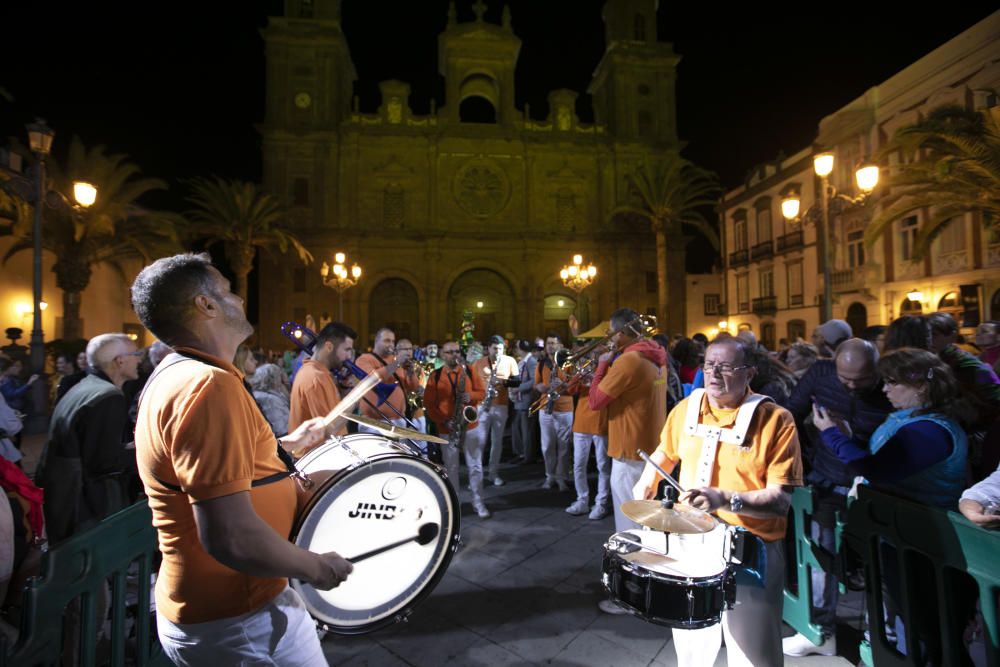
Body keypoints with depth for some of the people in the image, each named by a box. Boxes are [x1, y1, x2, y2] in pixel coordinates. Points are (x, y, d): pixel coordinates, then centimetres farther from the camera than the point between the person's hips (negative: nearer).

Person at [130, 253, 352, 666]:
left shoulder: (173, 376, 5)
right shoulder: (209, 384, -27)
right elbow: (231, 536, -33)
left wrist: (286, 444, 16)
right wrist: (313, 566, -18)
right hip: (237, 620, -9)